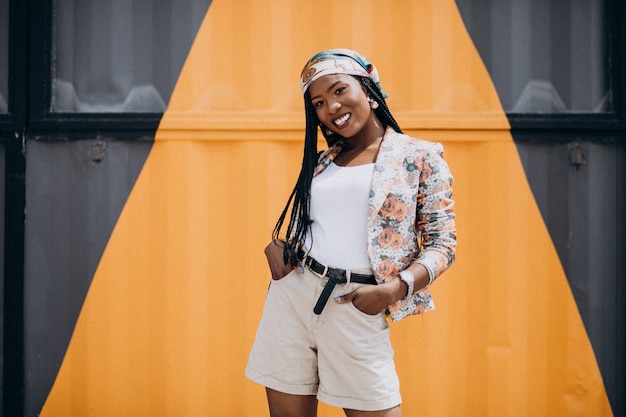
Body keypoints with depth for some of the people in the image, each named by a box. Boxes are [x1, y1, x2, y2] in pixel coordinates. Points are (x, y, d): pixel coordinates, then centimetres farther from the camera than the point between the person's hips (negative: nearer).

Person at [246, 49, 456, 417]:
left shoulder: (420, 157, 1)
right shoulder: (323, 161, 15)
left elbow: (442, 243, -2)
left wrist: (394, 289, -17)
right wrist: (275, 246, 2)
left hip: (356, 306, -4)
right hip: (291, 294, 5)